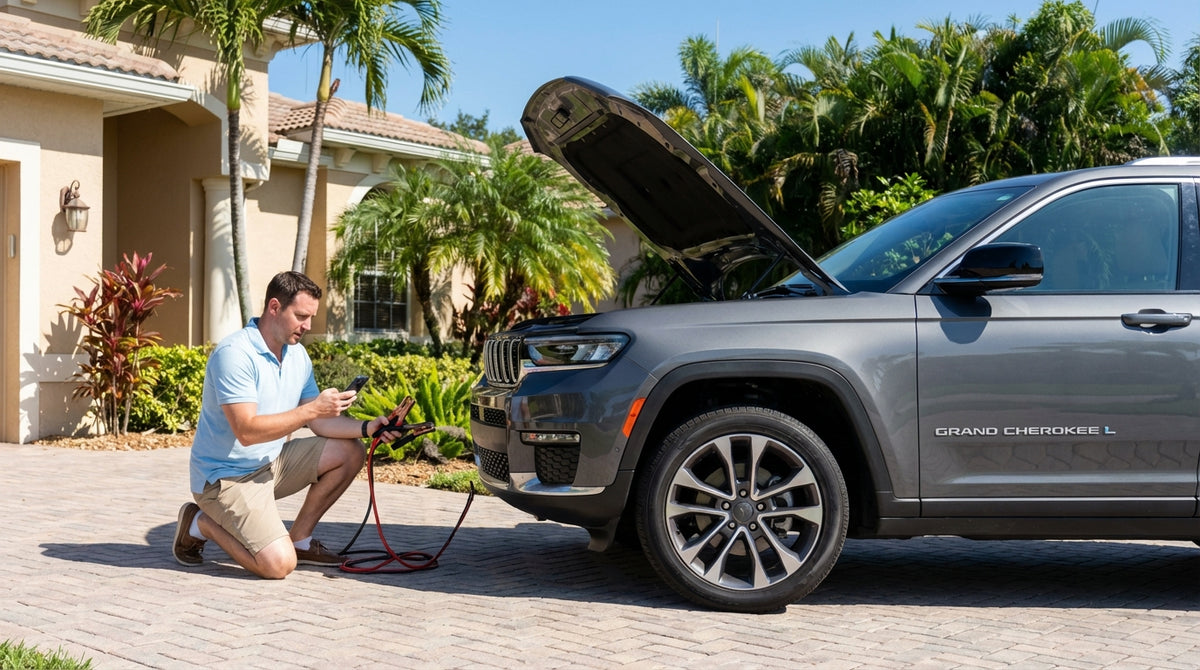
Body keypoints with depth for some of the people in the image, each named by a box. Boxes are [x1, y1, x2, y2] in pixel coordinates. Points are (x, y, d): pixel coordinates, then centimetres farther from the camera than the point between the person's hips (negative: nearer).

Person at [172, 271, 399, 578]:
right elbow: (247, 431, -29)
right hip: (227, 476, -9)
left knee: (350, 451, 1)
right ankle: (200, 524, 3)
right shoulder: (234, 354, -22)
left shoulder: (297, 354, 5)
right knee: (279, 564, -23)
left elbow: (319, 422, 6)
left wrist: (367, 427, -11)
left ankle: (299, 539, 11)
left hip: (272, 462, 9)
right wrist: (312, 409, -30)